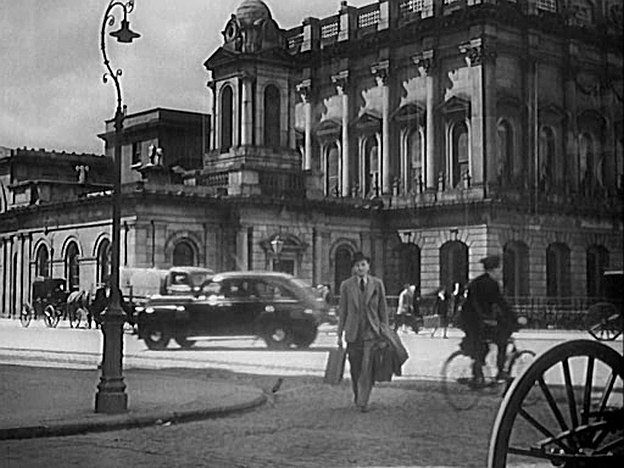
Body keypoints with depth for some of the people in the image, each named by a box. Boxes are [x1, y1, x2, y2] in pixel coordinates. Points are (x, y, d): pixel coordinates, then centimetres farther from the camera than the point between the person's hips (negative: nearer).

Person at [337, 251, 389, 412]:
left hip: (371, 332, -1)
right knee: (355, 369, 9)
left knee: (367, 368, -9)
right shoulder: (346, 285, 3)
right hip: (353, 332, 1)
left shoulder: (377, 284, 2)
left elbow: (382, 309, 7)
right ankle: (357, 395, 30)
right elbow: (342, 310, 6)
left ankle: (363, 402, -3)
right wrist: (340, 334, 4)